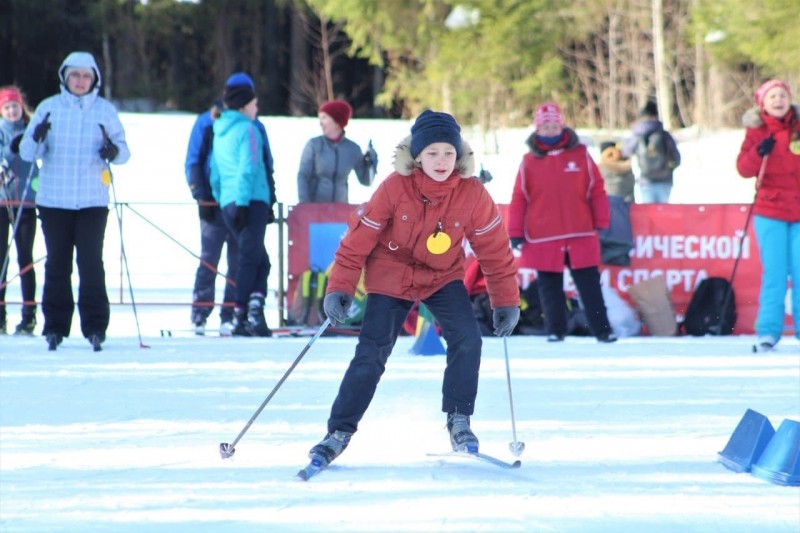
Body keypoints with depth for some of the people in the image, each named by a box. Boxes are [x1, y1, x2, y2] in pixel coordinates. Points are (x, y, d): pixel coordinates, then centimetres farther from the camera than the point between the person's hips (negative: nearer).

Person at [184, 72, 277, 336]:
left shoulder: (255, 127, 14)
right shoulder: (207, 123, 5)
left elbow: (267, 166, 18)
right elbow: (193, 163, 4)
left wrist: (268, 200, 10)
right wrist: (202, 196, -6)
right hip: (215, 205, -3)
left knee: (240, 262, 0)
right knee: (209, 260, -5)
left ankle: (230, 317, 2)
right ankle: (200, 316, -2)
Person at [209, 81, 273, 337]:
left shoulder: (220, 132, 18)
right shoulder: (247, 129, -6)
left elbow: (215, 172, 20)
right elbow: (248, 168, -14)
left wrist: (220, 199, 23)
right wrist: (243, 202, -18)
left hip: (228, 203, 7)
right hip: (252, 201, -7)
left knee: (259, 259, 11)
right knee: (250, 257, -5)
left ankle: (254, 307, -5)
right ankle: (242, 314, -12)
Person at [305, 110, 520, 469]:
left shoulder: (472, 195, -17)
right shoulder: (395, 187, -22)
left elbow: (494, 250, -6)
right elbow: (360, 237, -15)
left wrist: (506, 302, -4)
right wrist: (339, 288, -17)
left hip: (443, 277, 2)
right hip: (391, 276, -2)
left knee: (467, 340, -19)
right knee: (370, 356, -9)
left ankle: (458, 419, -2)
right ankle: (339, 433, 2)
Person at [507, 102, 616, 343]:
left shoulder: (580, 155, 3)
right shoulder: (529, 161, 3)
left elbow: (597, 190, 6)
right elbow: (519, 199, 4)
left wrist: (601, 223, 2)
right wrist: (515, 233, 1)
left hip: (581, 237, 0)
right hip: (544, 239, 0)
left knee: (589, 284, 2)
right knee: (549, 286, 6)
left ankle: (602, 329, 6)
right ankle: (555, 330, 16)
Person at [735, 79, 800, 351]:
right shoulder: (757, 132, 4)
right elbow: (744, 168, -5)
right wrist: (759, 153, -20)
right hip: (770, 212, -1)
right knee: (774, 272, -5)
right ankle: (768, 331, 1)